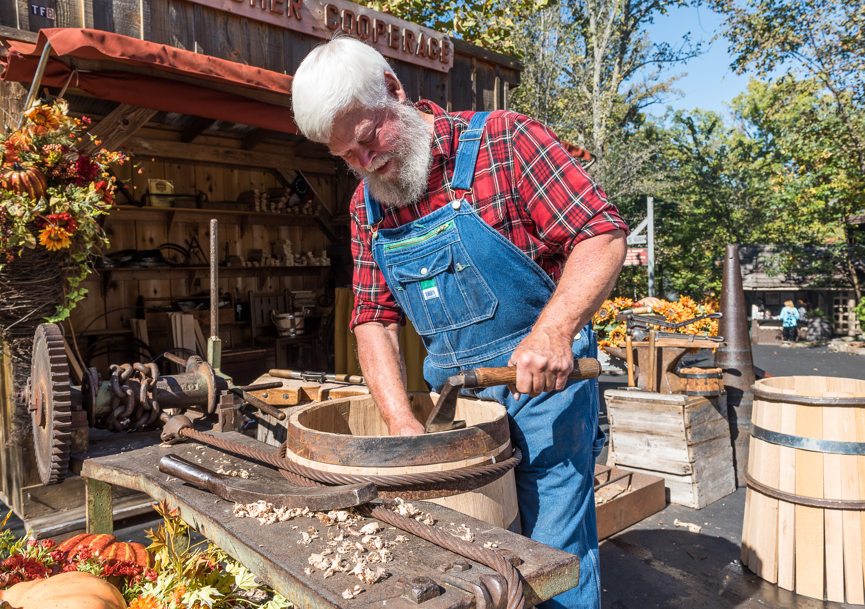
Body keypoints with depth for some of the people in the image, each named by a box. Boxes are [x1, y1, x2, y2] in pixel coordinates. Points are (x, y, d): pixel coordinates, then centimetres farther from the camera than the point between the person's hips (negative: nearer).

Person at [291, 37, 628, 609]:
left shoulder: (502, 140, -11)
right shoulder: (367, 204, 5)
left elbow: (604, 236, -15)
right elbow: (374, 317, 5)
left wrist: (553, 330, -30)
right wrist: (402, 420, -8)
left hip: (541, 377, -5)